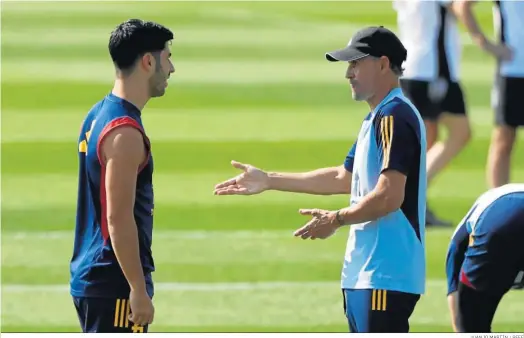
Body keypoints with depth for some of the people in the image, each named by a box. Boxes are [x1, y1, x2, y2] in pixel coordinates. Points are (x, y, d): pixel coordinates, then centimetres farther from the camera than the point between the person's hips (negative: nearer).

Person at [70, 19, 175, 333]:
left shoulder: (99, 115, 12)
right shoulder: (125, 132, -18)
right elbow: (119, 219, -22)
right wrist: (139, 290, -20)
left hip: (93, 273, 10)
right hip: (114, 282, -10)